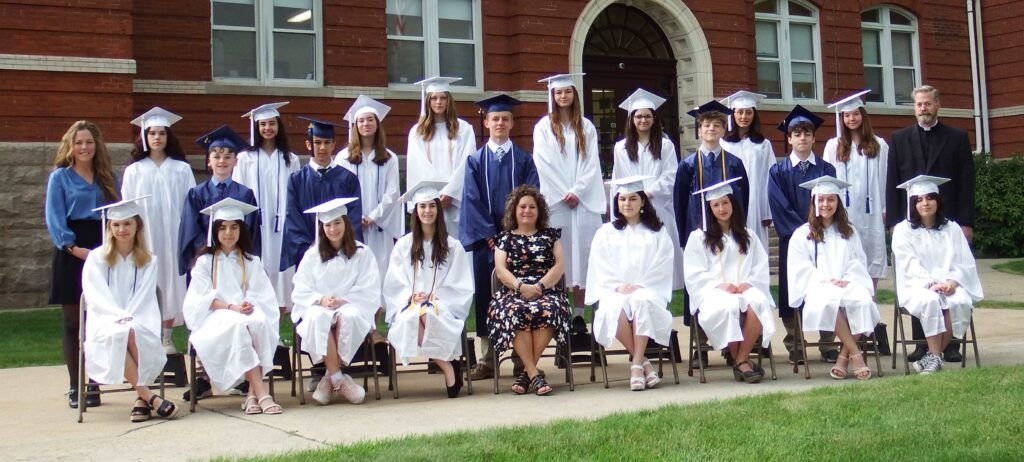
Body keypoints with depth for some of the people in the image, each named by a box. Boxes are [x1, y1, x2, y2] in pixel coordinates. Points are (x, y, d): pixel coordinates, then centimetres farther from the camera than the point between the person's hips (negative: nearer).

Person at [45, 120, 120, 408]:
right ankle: (75, 387, 6)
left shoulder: (107, 178, 15)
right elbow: (54, 218, -3)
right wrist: (73, 247, -16)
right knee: (73, 322, 1)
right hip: (71, 253, -3)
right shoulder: (59, 177, 5)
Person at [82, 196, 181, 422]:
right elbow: (95, 296, 0)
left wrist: (129, 317, -14)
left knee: (132, 333, -36)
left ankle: (140, 398, -35)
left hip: (138, 321, 1)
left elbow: (145, 297, 5)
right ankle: (148, 396, -38)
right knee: (118, 335, -36)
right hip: (105, 320, -1)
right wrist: (120, 316, -16)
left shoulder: (149, 261, 15)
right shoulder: (96, 258, 11)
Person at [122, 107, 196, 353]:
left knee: (171, 284, 2)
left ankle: (166, 337, 11)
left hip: (173, 237, 0)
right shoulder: (134, 171, 5)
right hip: (144, 238, 0)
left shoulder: (182, 169, 5)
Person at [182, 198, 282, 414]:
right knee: (238, 325, -37)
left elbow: (261, 295, 8)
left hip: (248, 314, 2)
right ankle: (261, 392, -43)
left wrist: (248, 306, -15)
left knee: (259, 323, -35)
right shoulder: (204, 262, 13)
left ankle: (252, 392, -37)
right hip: (215, 319, -2)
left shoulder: (251, 262, 20)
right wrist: (231, 308, -16)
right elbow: (203, 299, 1)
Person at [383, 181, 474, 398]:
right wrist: (412, 297, -9)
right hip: (409, 304, 1)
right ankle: (447, 366, -26)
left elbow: (461, 287, 5)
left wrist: (434, 298, -9)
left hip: (442, 305, -1)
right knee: (410, 319, -36)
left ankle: (446, 363, -23)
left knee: (429, 317, -38)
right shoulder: (403, 245, 14)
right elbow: (394, 284, 10)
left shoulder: (452, 246, 10)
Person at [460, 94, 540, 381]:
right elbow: (471, 200, 0)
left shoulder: (524, 160, 8)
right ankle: (487, 360, 6)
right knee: (485, 297, 1)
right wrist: (489, 234, -10)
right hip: (485, 237, 0)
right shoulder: (475, 161, 8)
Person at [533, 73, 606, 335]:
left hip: (583, 201, 2)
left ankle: (579, 314, 0)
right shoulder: (543, 127, 6)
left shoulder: (586, 127, 11)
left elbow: (591, 164, 5)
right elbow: (543, 164, -2)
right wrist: (563, 194, -9)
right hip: (555, 201, -2)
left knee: (581, 254, -2)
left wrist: (577, 191, -9)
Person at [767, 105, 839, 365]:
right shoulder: (779, 172, 5)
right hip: (792, 239, -1)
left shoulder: (826, 170, 10)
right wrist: (802, 230, -13)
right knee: (792, 292, 0)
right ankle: (794, 346, 7)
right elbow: (780, 208, -3)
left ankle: (828, 345, 7)